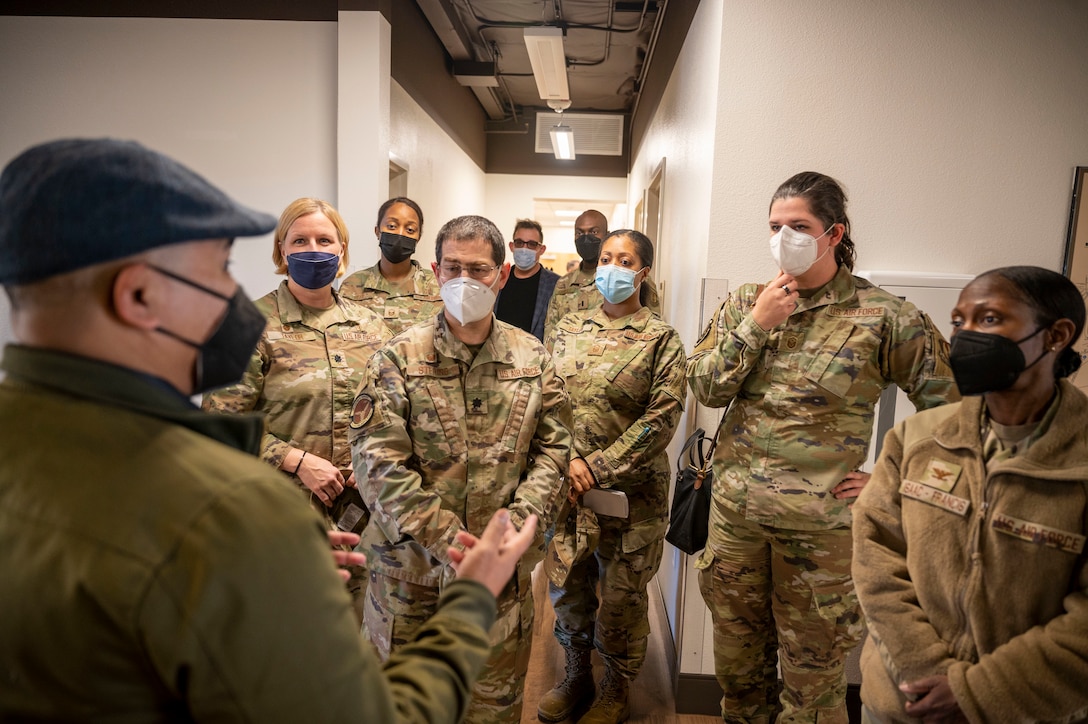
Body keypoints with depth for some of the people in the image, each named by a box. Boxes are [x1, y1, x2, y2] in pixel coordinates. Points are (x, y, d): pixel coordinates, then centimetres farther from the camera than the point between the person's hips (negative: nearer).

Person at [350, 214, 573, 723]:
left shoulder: (533, 359, 2)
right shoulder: (400, 357, -6)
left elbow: (553, 448, 2)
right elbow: (378, 461, -12)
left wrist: (517, 523, -13)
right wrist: (450, 540, -19)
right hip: (410, 563, -1)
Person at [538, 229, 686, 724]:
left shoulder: (661, 339, -5)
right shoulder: (570, 329, 7)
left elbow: (662, 418, -12)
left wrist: (597, 466, -16)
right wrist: (566, 462, -10)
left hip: (630, 492, -4)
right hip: (567, 484, 4)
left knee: (621, 597, 10)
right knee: (568, 588, 16)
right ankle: (576, 676, 39)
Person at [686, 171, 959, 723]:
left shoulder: (881, 316, -8)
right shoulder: (742, 304, 4)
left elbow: (952, 407, -6)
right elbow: (705, 388, -3)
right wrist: (755, 325, -12)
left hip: (821, 521, -3)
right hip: (735, 511, 4)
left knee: (811, 667, 14)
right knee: (738, 652, 20)